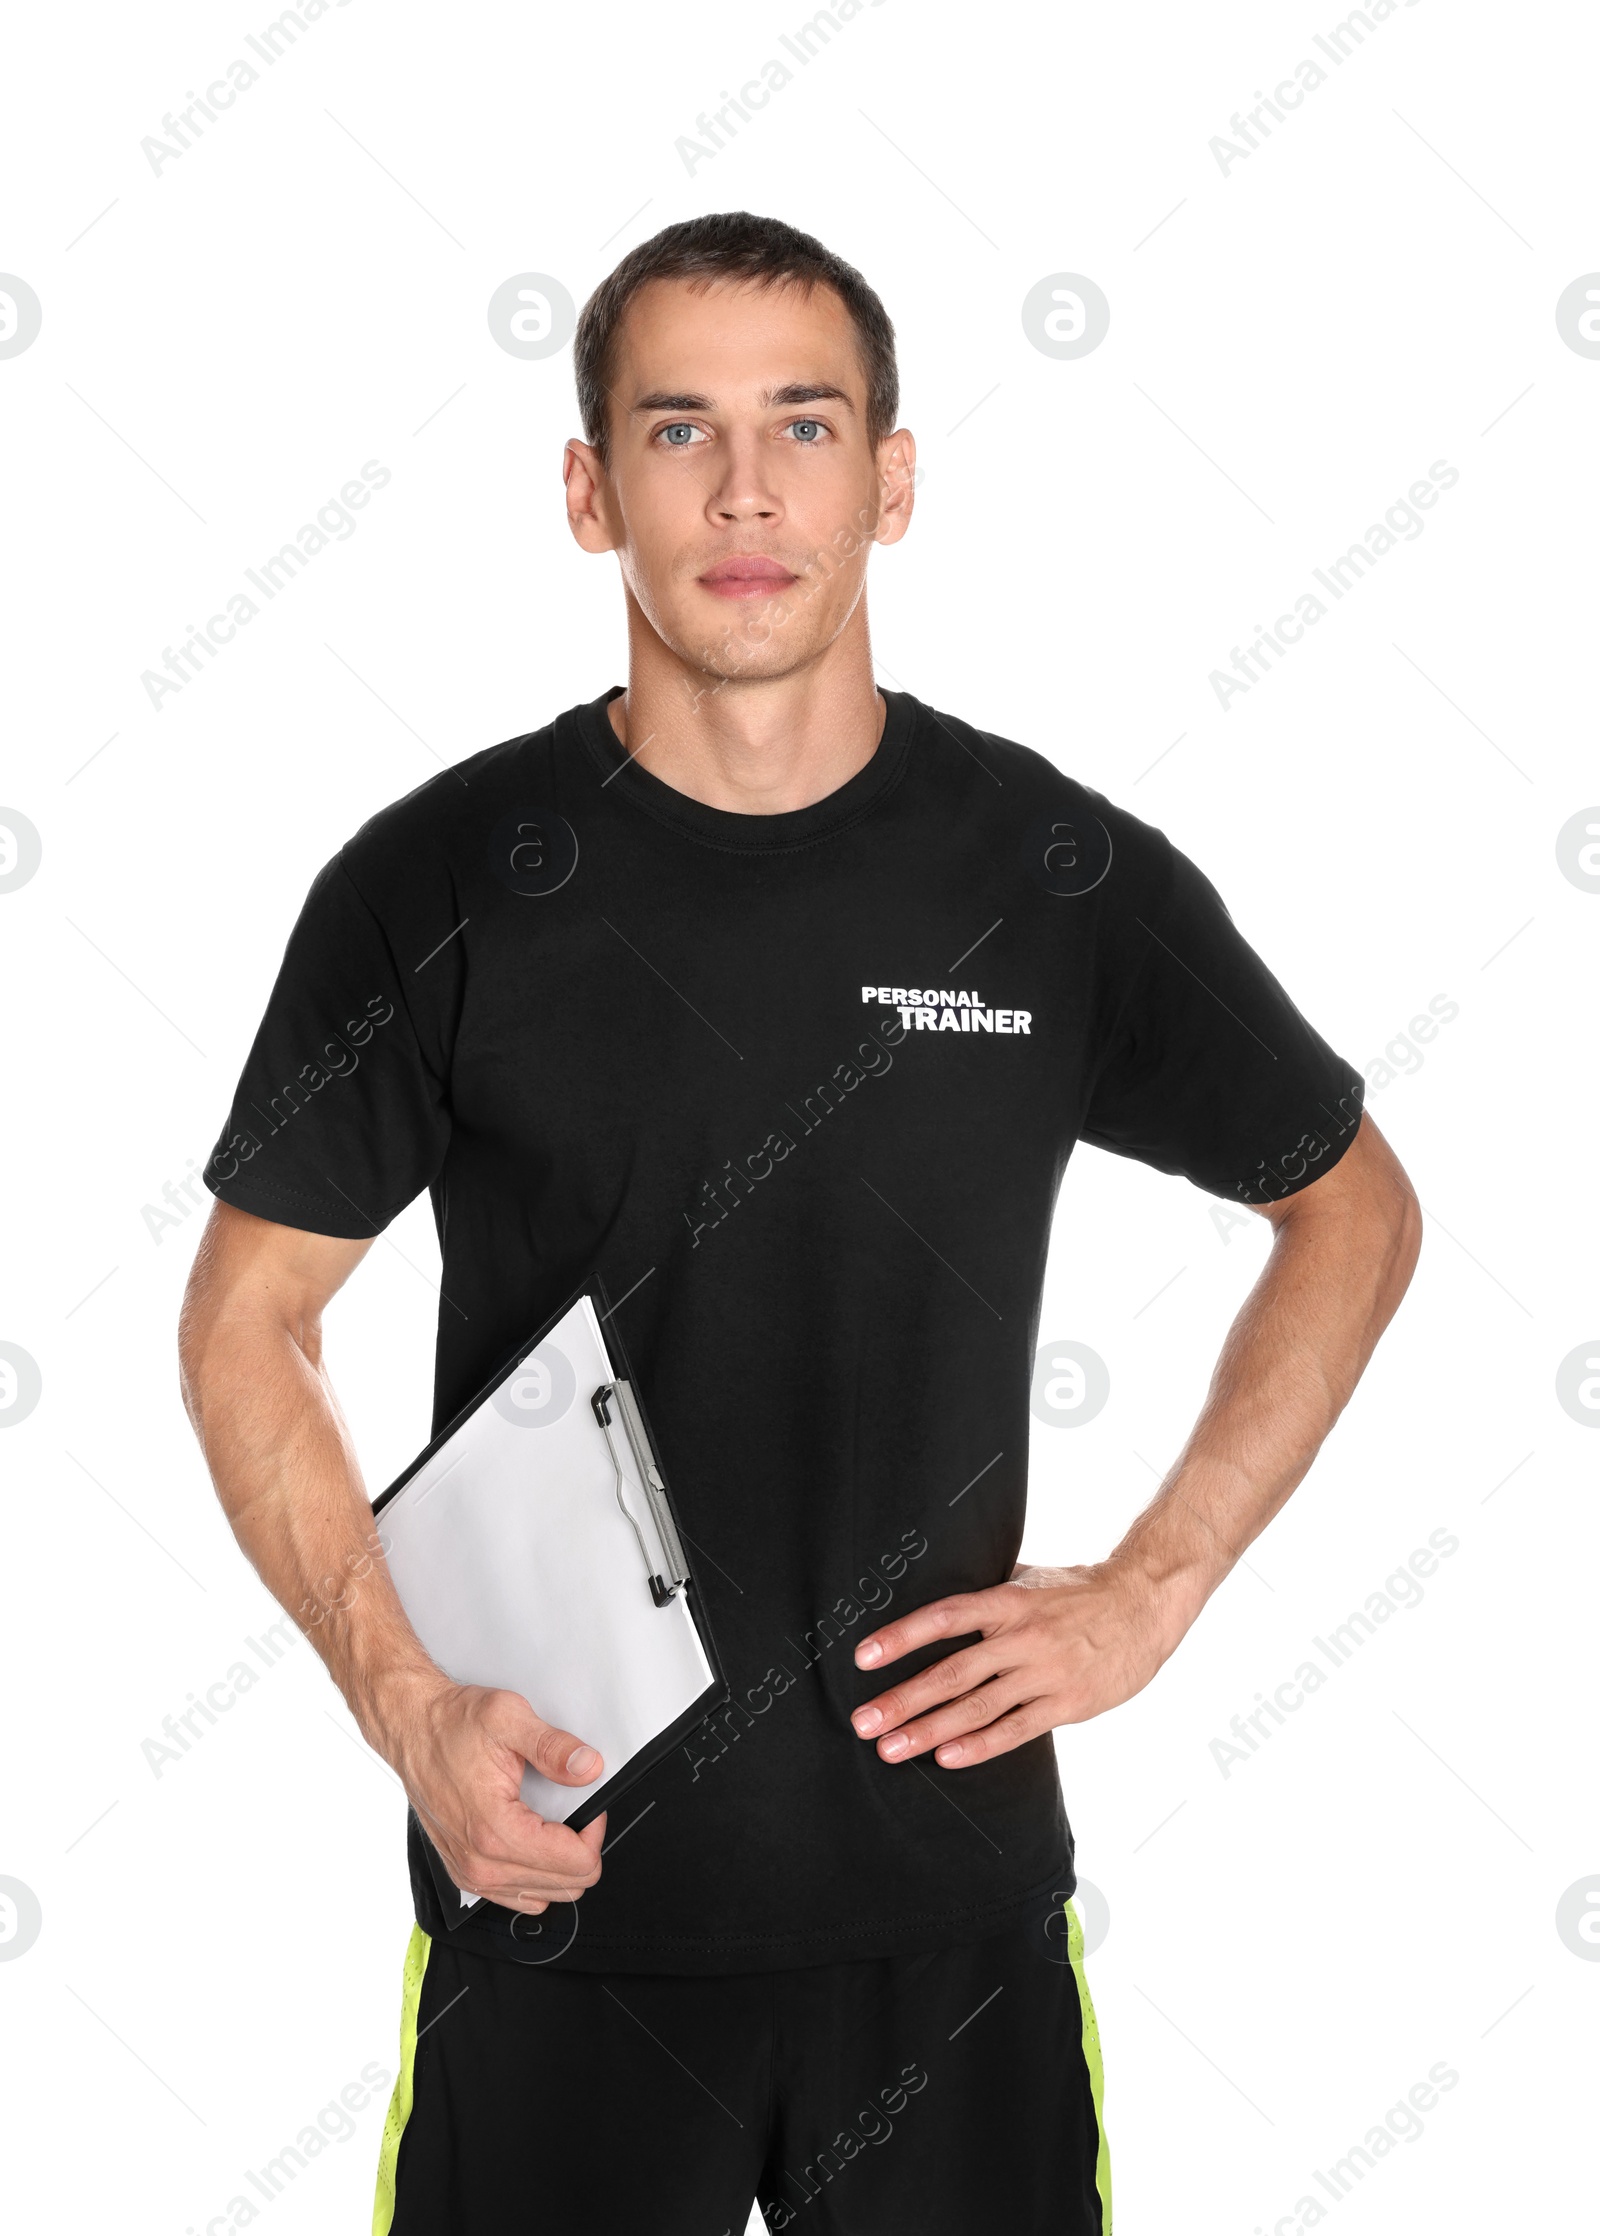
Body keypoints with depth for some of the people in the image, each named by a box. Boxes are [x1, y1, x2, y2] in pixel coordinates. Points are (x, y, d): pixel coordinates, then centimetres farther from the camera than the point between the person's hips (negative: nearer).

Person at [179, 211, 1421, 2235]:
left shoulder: (1066, 878, -4)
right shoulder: (440, 885, -6)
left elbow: (1356, 1209, 9)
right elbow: (248, 1317, 2)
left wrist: (1151, 1591, 0)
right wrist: (404, 1697, -11)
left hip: (947, 1866, 1)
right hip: (558, 1869, -1)